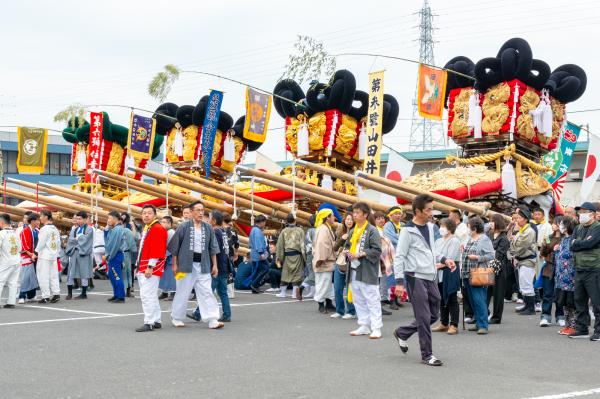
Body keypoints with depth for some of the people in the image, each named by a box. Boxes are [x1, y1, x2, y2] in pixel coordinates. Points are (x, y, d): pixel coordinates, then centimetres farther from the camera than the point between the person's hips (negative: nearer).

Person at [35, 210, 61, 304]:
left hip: (44, 256, -8)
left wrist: (36, 252, -3)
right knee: (53, 276, 11)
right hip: (54, 255, 8)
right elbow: (58, 243, 14)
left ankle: (46, 296, -4)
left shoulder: (44, 229, -13)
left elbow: (41, 243, -14)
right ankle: (56, 293, 8)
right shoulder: (55, 229, 11)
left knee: (43, 276, -3)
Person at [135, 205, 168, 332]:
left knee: (147, 296, -13)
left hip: (151, 269, -10)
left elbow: (157, 250, -21)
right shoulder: (146, 229, 20)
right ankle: (156, 321, 20)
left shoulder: (158, 229, -12)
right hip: (142, 269, 10)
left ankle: (149, 323, -11)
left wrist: (150, 266, -24)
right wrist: (139, 267, 21)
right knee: (151, 296, 14)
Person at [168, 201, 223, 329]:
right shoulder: (184, 227, -4)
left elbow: (212, 248, 12)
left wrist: (214, 265, 8)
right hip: (187, 265, -3)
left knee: (206, 292, -2)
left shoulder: (208, 228, 7)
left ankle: (212, 320, -5)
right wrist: (174, 264, -1)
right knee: (182, 292, 6)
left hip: (203, 265, 3)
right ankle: (176, 317, 22)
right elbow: (174, 247, 0)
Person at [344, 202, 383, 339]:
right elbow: (347, 245, 26)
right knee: (358, 300, 12)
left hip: (367, 271, -8)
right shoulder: (352, 231, 15)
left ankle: (376, 328, -2)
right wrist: (348, 253, 4)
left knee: (372, 300, -5)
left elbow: (377, 250, -13)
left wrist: (360, 254, -19)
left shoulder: (372, 230, -8)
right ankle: (364, 326, 21)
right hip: (354, 270, 8)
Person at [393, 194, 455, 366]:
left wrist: (444, 260, 7)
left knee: (434, 315, 13)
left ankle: (402, 333, 29)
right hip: (416, 278, -8)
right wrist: (399, 281, -17)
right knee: (424, 317, -5)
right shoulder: (408, 231, -11)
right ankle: (427, 355, 6)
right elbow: (399, 257, -12)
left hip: (431, 278, 8)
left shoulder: (430, 227, 12)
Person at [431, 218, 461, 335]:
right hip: (439, 273, 7)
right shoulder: (438, 241, 17)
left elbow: (451, 259, -14)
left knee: (452, 299, -5)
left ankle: (454, 325, -3)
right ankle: (444, 324, 18)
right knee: (442, 299, 11)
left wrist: (440, 265, -11)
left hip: (450, 272, -7)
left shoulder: (454, 241, -6)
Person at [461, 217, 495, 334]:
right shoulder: (469, 239, 17)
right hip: (468, 274, 9)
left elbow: (491, 255, -12)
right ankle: (478, 322, 22)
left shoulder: (484, 239, -7)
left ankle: (483, 325, -10)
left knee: (479, 300, -11)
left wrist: (477, 257, -17)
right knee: (473, 300, 13)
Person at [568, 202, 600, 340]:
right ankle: (582, 329, 20)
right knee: (579, 301, 12)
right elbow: (572, 247, 4)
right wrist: (584, 243, -10)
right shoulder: (578, 229, 16)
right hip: (579, 270, 8)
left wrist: (577, 243, -6)